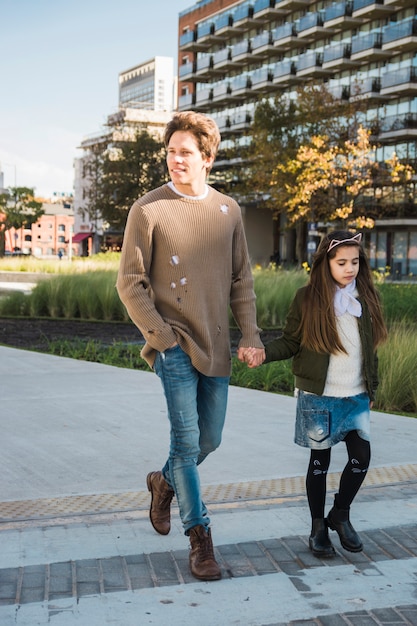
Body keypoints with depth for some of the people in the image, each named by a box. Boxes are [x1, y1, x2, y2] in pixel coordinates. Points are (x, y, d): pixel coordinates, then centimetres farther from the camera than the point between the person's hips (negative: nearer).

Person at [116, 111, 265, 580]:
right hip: (174, 345, -4)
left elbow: (241, 279, 11)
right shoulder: (147, 210, -6)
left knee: (209, 439, 13)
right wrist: (160, 336, -11)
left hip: (216, 346, 5)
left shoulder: (228, 210, 7)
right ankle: (199, 537, 9)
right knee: (187, 439, -5)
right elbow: (130, 283, -6)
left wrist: (250, 334, 2)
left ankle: (165, 482, 42)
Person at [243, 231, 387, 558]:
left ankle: (340, 515, 24)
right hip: (318, 397, -3)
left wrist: (372, 388, 13)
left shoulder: (365, 297, 4)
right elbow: (290, 343, -5)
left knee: (361, 457, -1)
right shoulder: (307, 298, -7)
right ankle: (318, 526, 23)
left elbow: (370, 347, 11)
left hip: (356, 396, 3)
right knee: (320, 460, 6)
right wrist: (262, 352, -22)